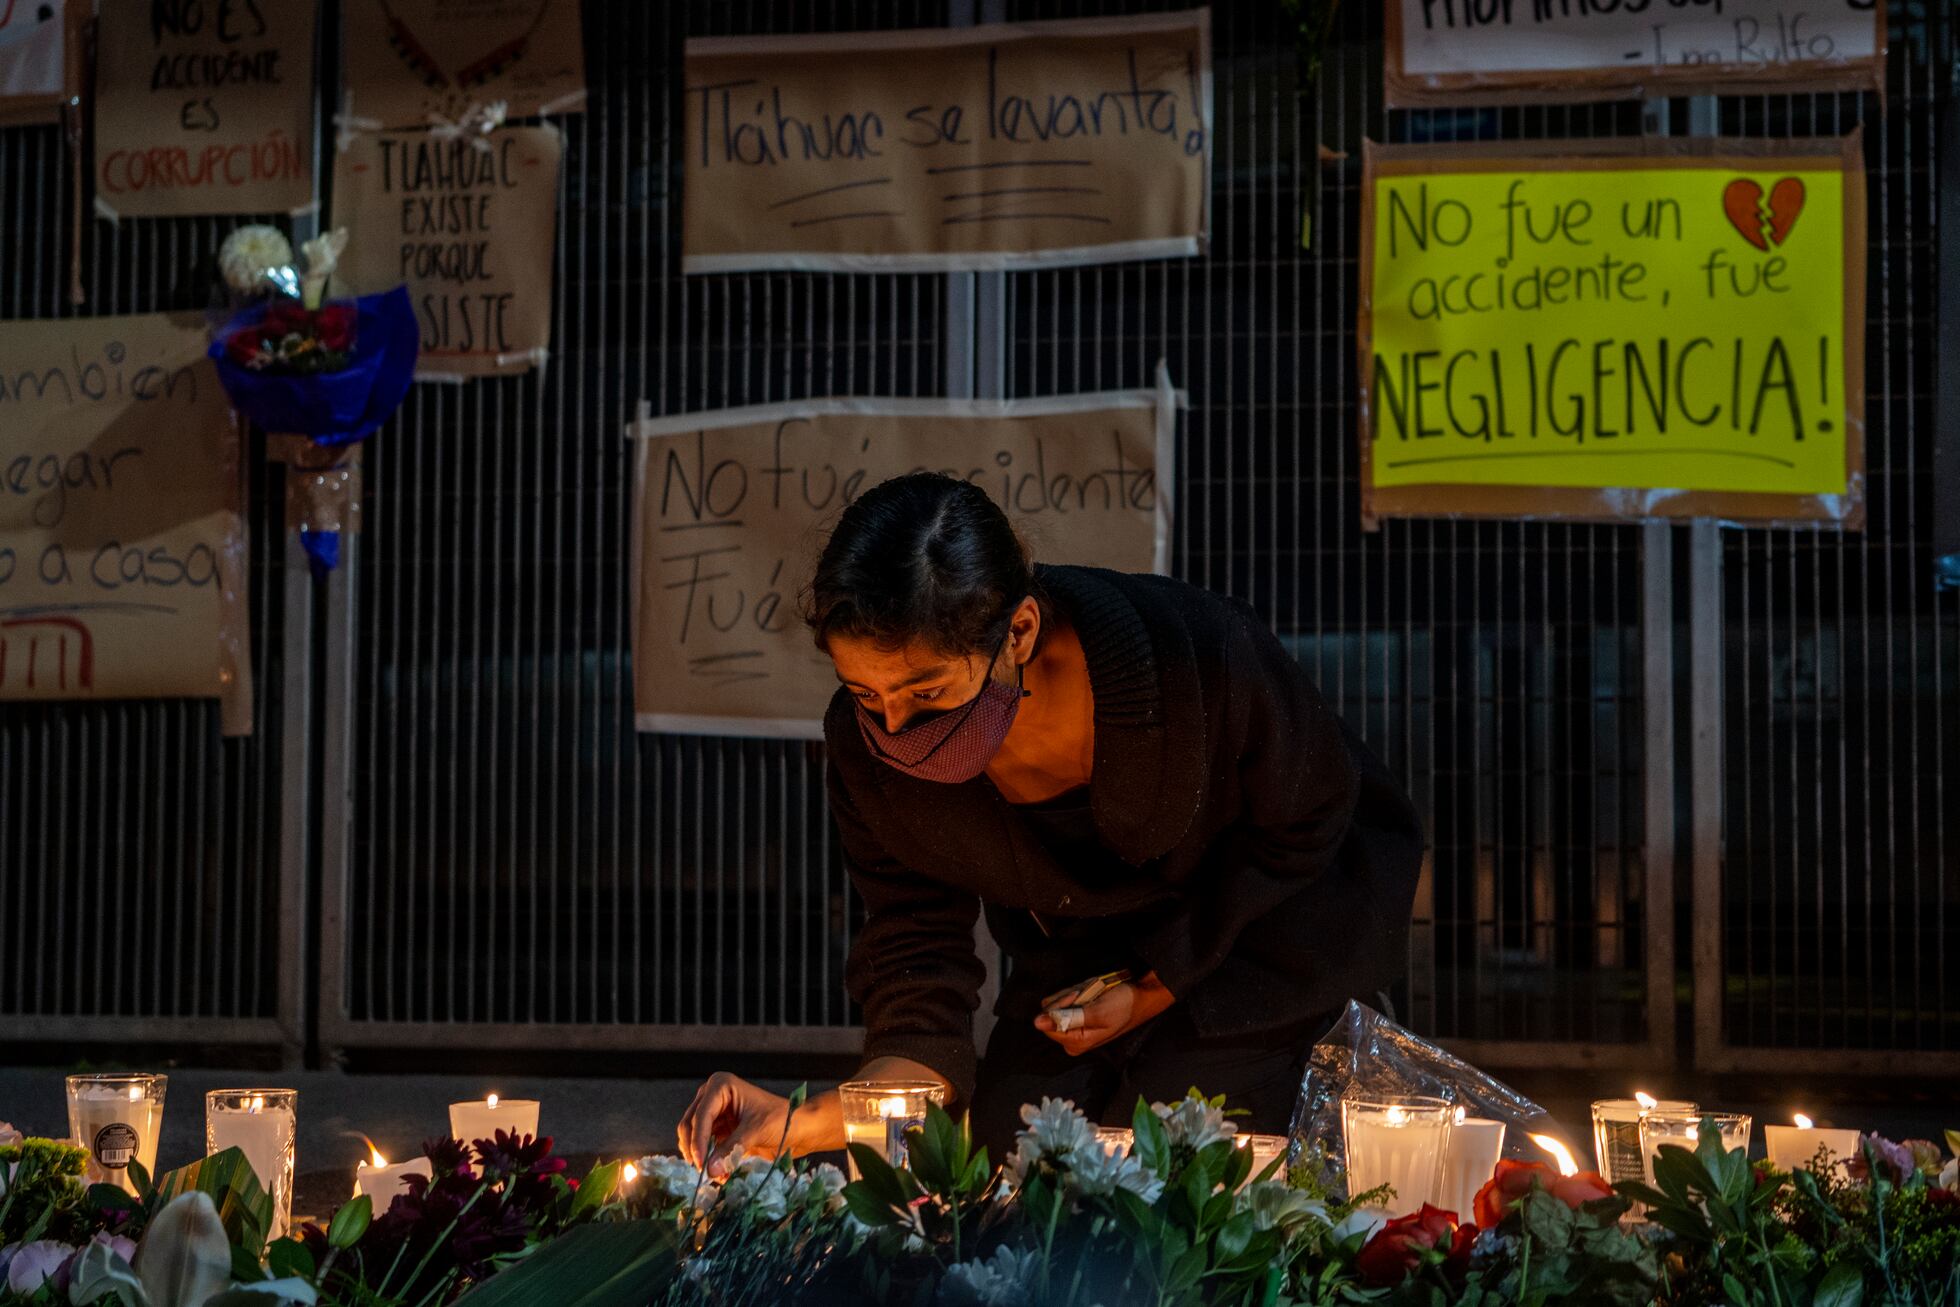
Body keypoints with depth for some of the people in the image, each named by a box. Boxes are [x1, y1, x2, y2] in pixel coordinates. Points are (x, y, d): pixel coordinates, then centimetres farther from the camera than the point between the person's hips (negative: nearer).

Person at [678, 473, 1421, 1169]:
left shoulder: (1203, 656, -37)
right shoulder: (866, 743, -25)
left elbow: (1304, 827, -15)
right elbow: (920, 995, -19)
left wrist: (1158, 988, -18)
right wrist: (804, 1125, -38)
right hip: (1081, 947, 4)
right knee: (1011, 1139, -13)